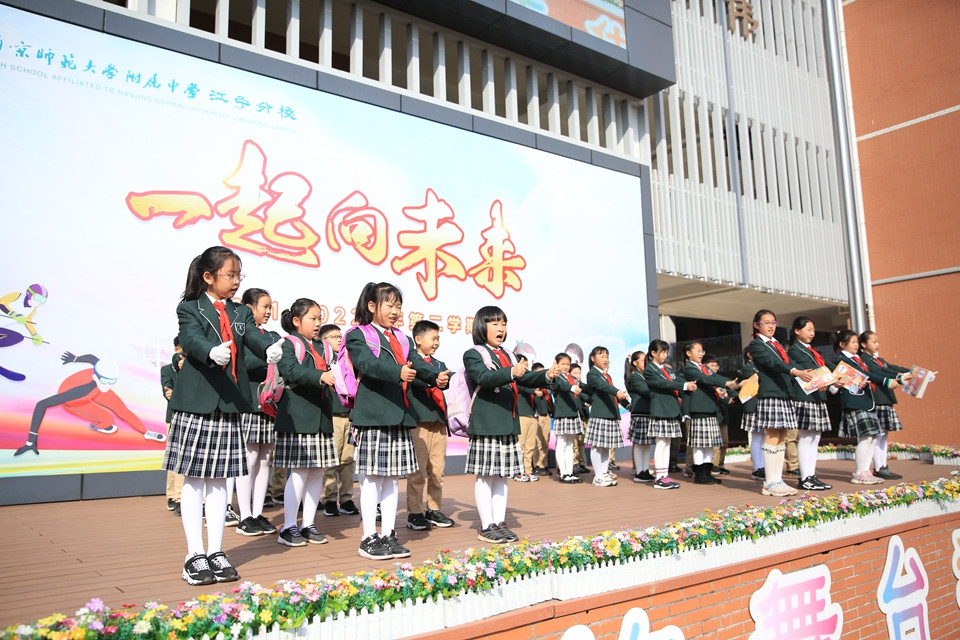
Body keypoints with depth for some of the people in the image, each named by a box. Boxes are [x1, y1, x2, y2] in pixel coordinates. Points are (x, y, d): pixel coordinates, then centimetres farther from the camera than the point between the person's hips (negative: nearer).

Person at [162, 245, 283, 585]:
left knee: (219, 480, 9)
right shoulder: (190, 308, 1)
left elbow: (253, 335, -6)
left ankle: (216, 552, 16)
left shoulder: (241, 312, 13)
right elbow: (191, 339, -19)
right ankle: (195, 555, 10)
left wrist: (270, 349, -30)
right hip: (196, 404, -4)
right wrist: (213, 352, -42)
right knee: (194, 480, 3)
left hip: (230, 405, 4)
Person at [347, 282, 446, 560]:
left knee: (393, 478, 11)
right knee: (371, 479, -1)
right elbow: (367, 363, -21)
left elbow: (418, 364, 6)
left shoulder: (403, 339, 19)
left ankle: (388, 535, 19)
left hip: (400, 416, 7)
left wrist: (436, 377, -16)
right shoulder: (358, 336, -2)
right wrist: (398, 372, -39)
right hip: (372, 416, -6)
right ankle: (369, 538, 8)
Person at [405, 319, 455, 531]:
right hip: (419, 421, -7)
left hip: (439, 421, 7)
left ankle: (434, 510, 18)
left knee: (437, 470, 9)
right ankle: (414, 513, 4)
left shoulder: (440, 365, 23)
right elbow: (414, 377, -22)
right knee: (418, 470, -3)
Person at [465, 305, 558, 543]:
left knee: (501, 476, 11)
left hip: (508, 425, 7)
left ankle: (500, 523, 18)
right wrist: (512, 373, -37)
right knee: (485, 476, -2)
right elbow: (484, 378, -22)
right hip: (486, 425, -7)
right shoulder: (474, 354, -5)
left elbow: (525, 379, 17)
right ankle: (486, 527, 5)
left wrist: (546, 375, -2)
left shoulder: (506, 356, 19)